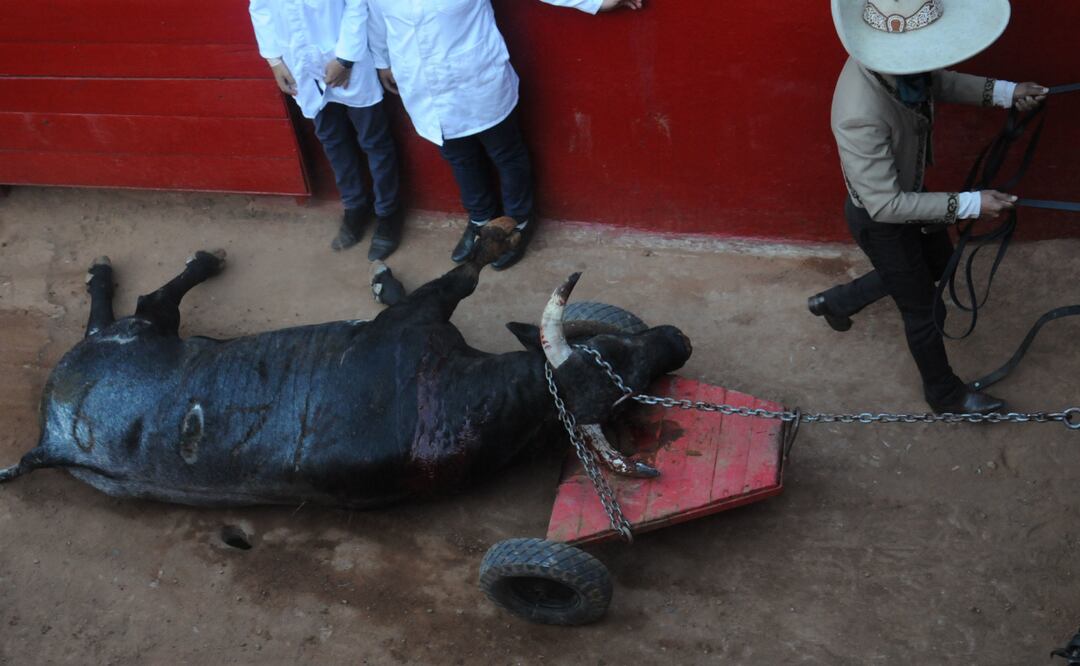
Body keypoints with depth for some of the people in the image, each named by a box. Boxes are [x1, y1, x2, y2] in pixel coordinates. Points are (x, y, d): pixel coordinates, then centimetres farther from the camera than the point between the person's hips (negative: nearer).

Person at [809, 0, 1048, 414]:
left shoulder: (899, 60, -19)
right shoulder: (861, 116, -43)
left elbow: (937, 82, 6)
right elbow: (885, 205, -35)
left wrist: (1003, 92, -4)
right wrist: (969, 205, -32)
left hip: (908, 193, 8)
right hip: (879, 220, -8)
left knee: (938, 263, 32)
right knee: (923, 310, 14)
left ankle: (836, 302, 48)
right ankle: (945, 395, 42)